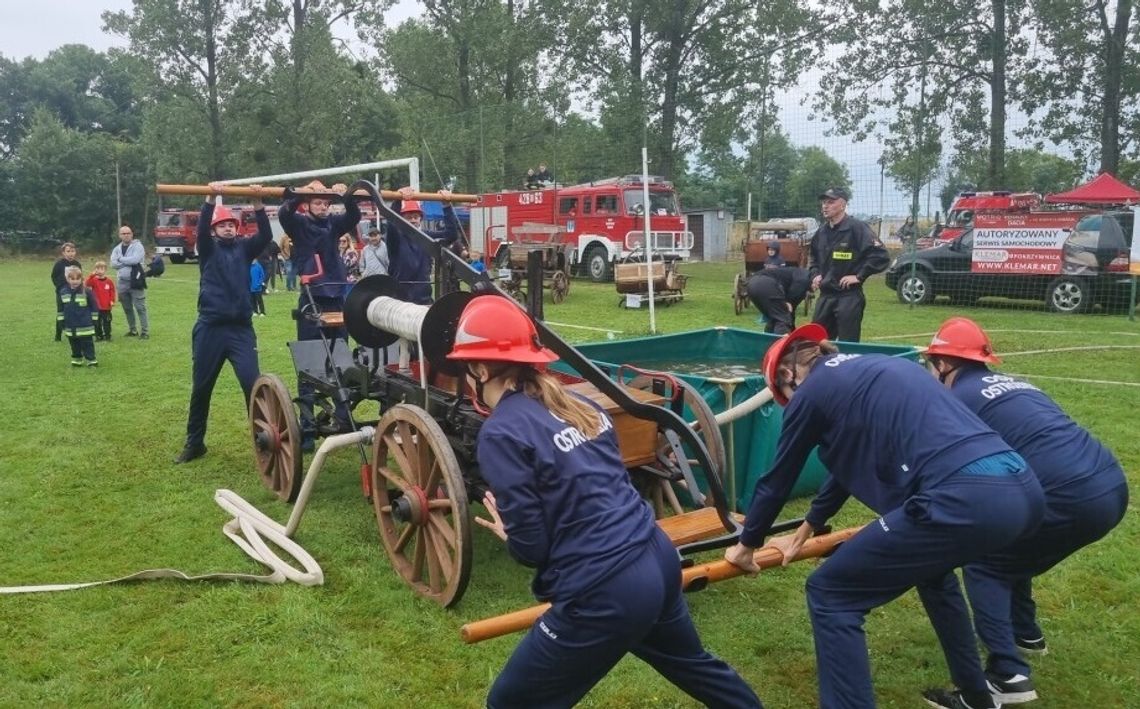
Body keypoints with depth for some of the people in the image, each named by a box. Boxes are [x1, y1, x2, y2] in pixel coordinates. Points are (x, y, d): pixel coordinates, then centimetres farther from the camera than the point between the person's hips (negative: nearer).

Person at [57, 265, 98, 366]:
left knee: (87, 344, 1)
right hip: (70, 326, 4)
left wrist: (94, 321, -5)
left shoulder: (87, 291, -9)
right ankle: (76, 359, 25)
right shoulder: (62, 292, 2)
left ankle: (91, 360, 6)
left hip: (85, 326, -4)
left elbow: (93, 307, -4)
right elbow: (61, 309, 11)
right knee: (74, 344, 13)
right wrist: (61, 321, 10)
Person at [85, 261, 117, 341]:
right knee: (97, 323, 6)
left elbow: (112, 291, 5)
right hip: (96, 307, 0)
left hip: (107, 307, 0)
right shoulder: (94, 280, -2)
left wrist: (112, 301, -4)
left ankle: (107, 336, 14)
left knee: (107, 322, 6)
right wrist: (92, 275, -29)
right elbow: (87, 283, -21)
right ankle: (98, 336, 15)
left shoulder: (108, 281, 0)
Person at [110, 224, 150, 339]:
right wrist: (128, 262, -12)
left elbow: (135, 259, -19)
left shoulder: (137, 246, -4)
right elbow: (113, 264, -2)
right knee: (127, 308, 14)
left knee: (140, 307, -7)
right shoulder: (117, 249, 12)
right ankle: (133, 330, 25)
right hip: (122, 282, 6)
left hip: (135, 281, -6)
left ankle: (145, 331, -4)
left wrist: (121, 259, -6)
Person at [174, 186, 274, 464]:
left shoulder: (244, 248, 10)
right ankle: (194, 443, 23)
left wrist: (258, 202, -18)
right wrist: (211, 198, -26)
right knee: (201, 389, 9)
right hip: (210, 328, 0)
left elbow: (266, 235, -6)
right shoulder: (208, 249, 7)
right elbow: (201, 229, -12)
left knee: (253, 385, -9)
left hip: (241, 329, 0)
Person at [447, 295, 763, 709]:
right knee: (691, 662, 35)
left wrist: (506, 532, 9)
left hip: (605, 592, -8)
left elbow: (531, 547, -12)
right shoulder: (578, 405, 9)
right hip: (657, 558, 8)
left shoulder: (501, 433, -13)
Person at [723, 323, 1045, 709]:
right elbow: (849, 464, 40)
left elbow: (777, 479, 17)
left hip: (964, 500, -9)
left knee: (830, 594, 6)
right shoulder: (873, 370, 30)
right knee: (930, 565, 38)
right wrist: (804, 531, 52)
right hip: (1023, 491, 9)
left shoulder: (810, 391, 7)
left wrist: (746, 545, 34)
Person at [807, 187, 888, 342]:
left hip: (849, 296, -7)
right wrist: (815, 274, 11)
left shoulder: (856, 228, -10)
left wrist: (859, 276, -16)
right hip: (825, 296, 7)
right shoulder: (821, 232, 12)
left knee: (847, 344, -2)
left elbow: (881, 256, -16)